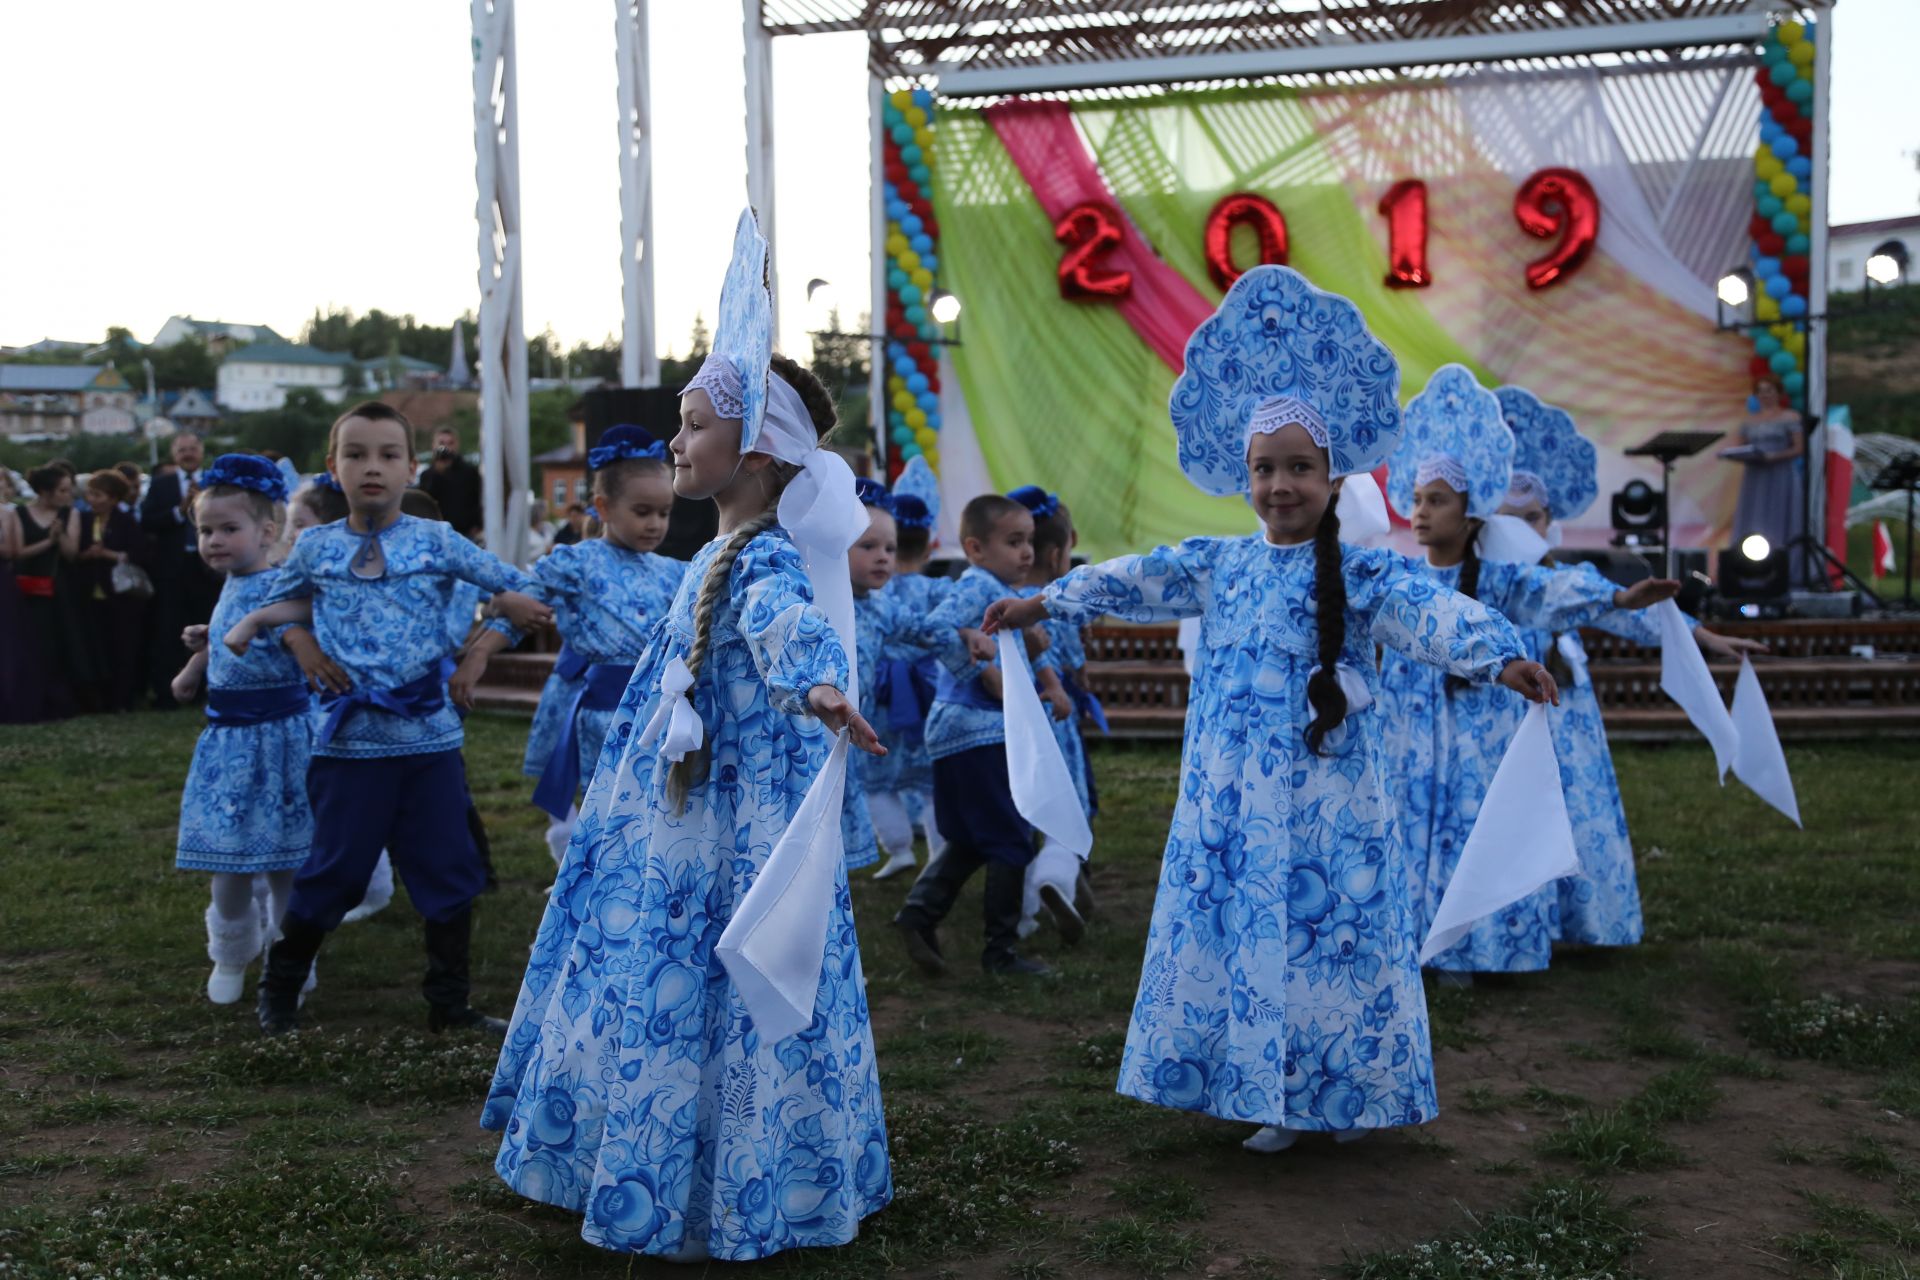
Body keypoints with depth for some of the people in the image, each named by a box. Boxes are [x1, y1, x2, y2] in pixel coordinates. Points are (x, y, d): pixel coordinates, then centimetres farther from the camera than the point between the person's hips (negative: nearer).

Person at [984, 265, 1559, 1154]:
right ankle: (1269, 1093, 23)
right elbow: (1135, 581, 15)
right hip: (1231, 798, 5)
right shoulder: (1219, 565, 7)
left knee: (1330, 926, 2)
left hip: (1327, 798, -4)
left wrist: (1500, 655, -40)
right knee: (1237, 928, 9)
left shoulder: (1360, 573, -8)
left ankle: (1345, 1088, 20)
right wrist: (1046, 602, 16)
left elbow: (1429, 611, -23)